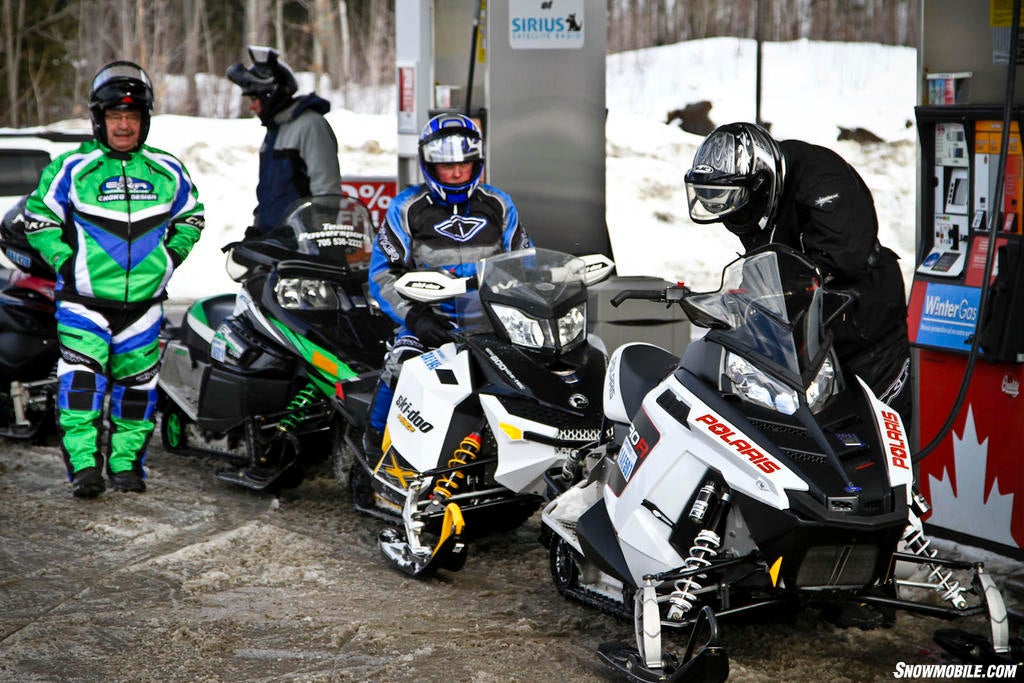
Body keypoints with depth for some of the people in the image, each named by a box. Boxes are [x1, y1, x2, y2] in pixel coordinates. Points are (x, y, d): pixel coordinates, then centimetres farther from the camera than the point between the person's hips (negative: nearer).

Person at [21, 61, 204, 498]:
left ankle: (126, 462, 19)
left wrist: (170, 257, 7)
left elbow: (191, 216, 20)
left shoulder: (167, 171, 6)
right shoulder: (72, 168, -2)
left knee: (136, 383, 8)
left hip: (144, 300, 3)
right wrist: (64, 261, -5)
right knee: (81, 378, -14)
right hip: (84, 298, -3)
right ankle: (83, 463, -13)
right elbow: (37, 218, 5)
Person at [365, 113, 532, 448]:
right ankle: (376, 444, -9)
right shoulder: (406, 208, 5)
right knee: (400, 366, -31)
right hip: (430, 321, -2)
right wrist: (415, 317, -15)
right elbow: (383, 273, 1)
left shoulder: (499, 206, 13)